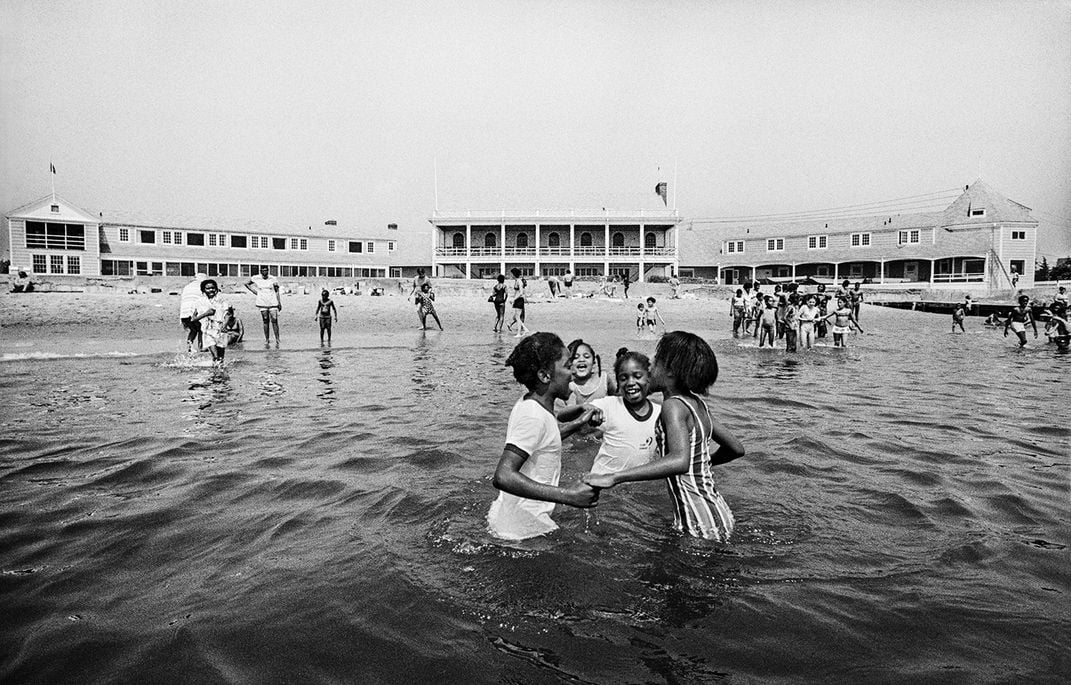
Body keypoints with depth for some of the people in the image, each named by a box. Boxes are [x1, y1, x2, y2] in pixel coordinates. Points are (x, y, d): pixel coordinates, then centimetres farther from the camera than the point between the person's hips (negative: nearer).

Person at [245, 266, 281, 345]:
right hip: (262, 303, 1)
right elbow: (246, 283, 18)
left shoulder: (273, 279, -1)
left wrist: (279, 303, -1)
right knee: (265, 321, 4)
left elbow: (277, 292, 2)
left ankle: (277, 340, -1)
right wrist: (254, 291, 7)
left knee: (274, 321, -6)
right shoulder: (256, 278, 2)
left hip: (273, 303, -1)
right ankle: (267, 339, 13)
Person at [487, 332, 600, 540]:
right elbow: (503, 477, -32)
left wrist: (577, 424, 20)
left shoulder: (528, 405, 6)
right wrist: (568, 495, -34)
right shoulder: (533, 417, -23)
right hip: (523, 530, -9)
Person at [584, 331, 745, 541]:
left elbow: (679, 461, -36)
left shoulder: (674, 405, -18)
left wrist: (614, 478, -37)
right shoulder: (697, 403, 7)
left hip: (701, 525, -8)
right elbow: (736, 449, 16)